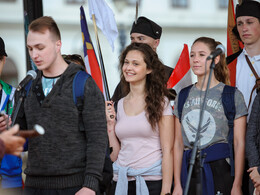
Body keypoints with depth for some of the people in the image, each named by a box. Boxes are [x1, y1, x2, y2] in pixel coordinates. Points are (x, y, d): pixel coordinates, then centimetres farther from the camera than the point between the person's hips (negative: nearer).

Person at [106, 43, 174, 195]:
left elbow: (167, 151, -7)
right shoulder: (119, 105, 10)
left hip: (152, 182, -4)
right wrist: (110, 124, 0)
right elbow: (114, 155, 10)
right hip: (121, 182, 4)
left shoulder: (160, 102, -2)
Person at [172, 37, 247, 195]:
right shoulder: (183, 96, 10)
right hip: (189, 170, 3)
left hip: (221, 170, -3)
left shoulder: (233, 95, -1)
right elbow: (178, 142, 9)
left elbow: (240, 144, -5)